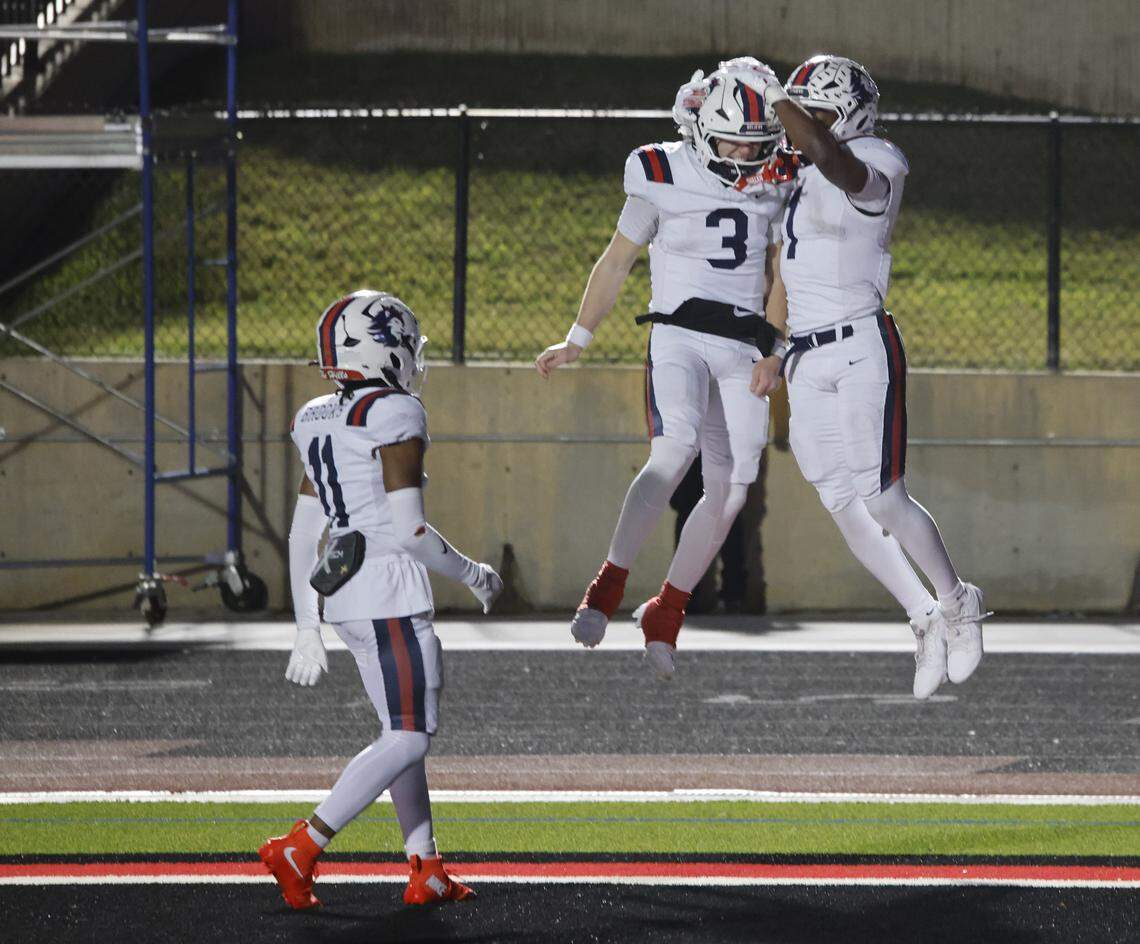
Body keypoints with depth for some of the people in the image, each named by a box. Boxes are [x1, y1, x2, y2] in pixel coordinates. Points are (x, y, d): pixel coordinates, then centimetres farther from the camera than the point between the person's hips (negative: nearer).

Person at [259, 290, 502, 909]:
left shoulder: (318, 421, 12)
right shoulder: (395, 416, -13)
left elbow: (303, 534, 14)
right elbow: (409, 530, -17)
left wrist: (307, 629, 19)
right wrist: (473, 575, -1)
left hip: (342, 598, 9)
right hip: (391, 590, -9)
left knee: (406, 730, 16)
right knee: (408, 738, -6)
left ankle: (425, 870, 15)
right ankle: (301, 847, -13)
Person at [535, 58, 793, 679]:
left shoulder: (773, 187, 7)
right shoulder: (663, 179, -4)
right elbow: (617, 261, 7)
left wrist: (773, 352, 8)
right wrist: (577, 341, 10)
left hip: (742, 349, 4)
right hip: (679, 335, -4)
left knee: (730, 490, -2)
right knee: (675, 449, -29)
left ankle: (666, 613, 14)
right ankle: (610, 583, -21)